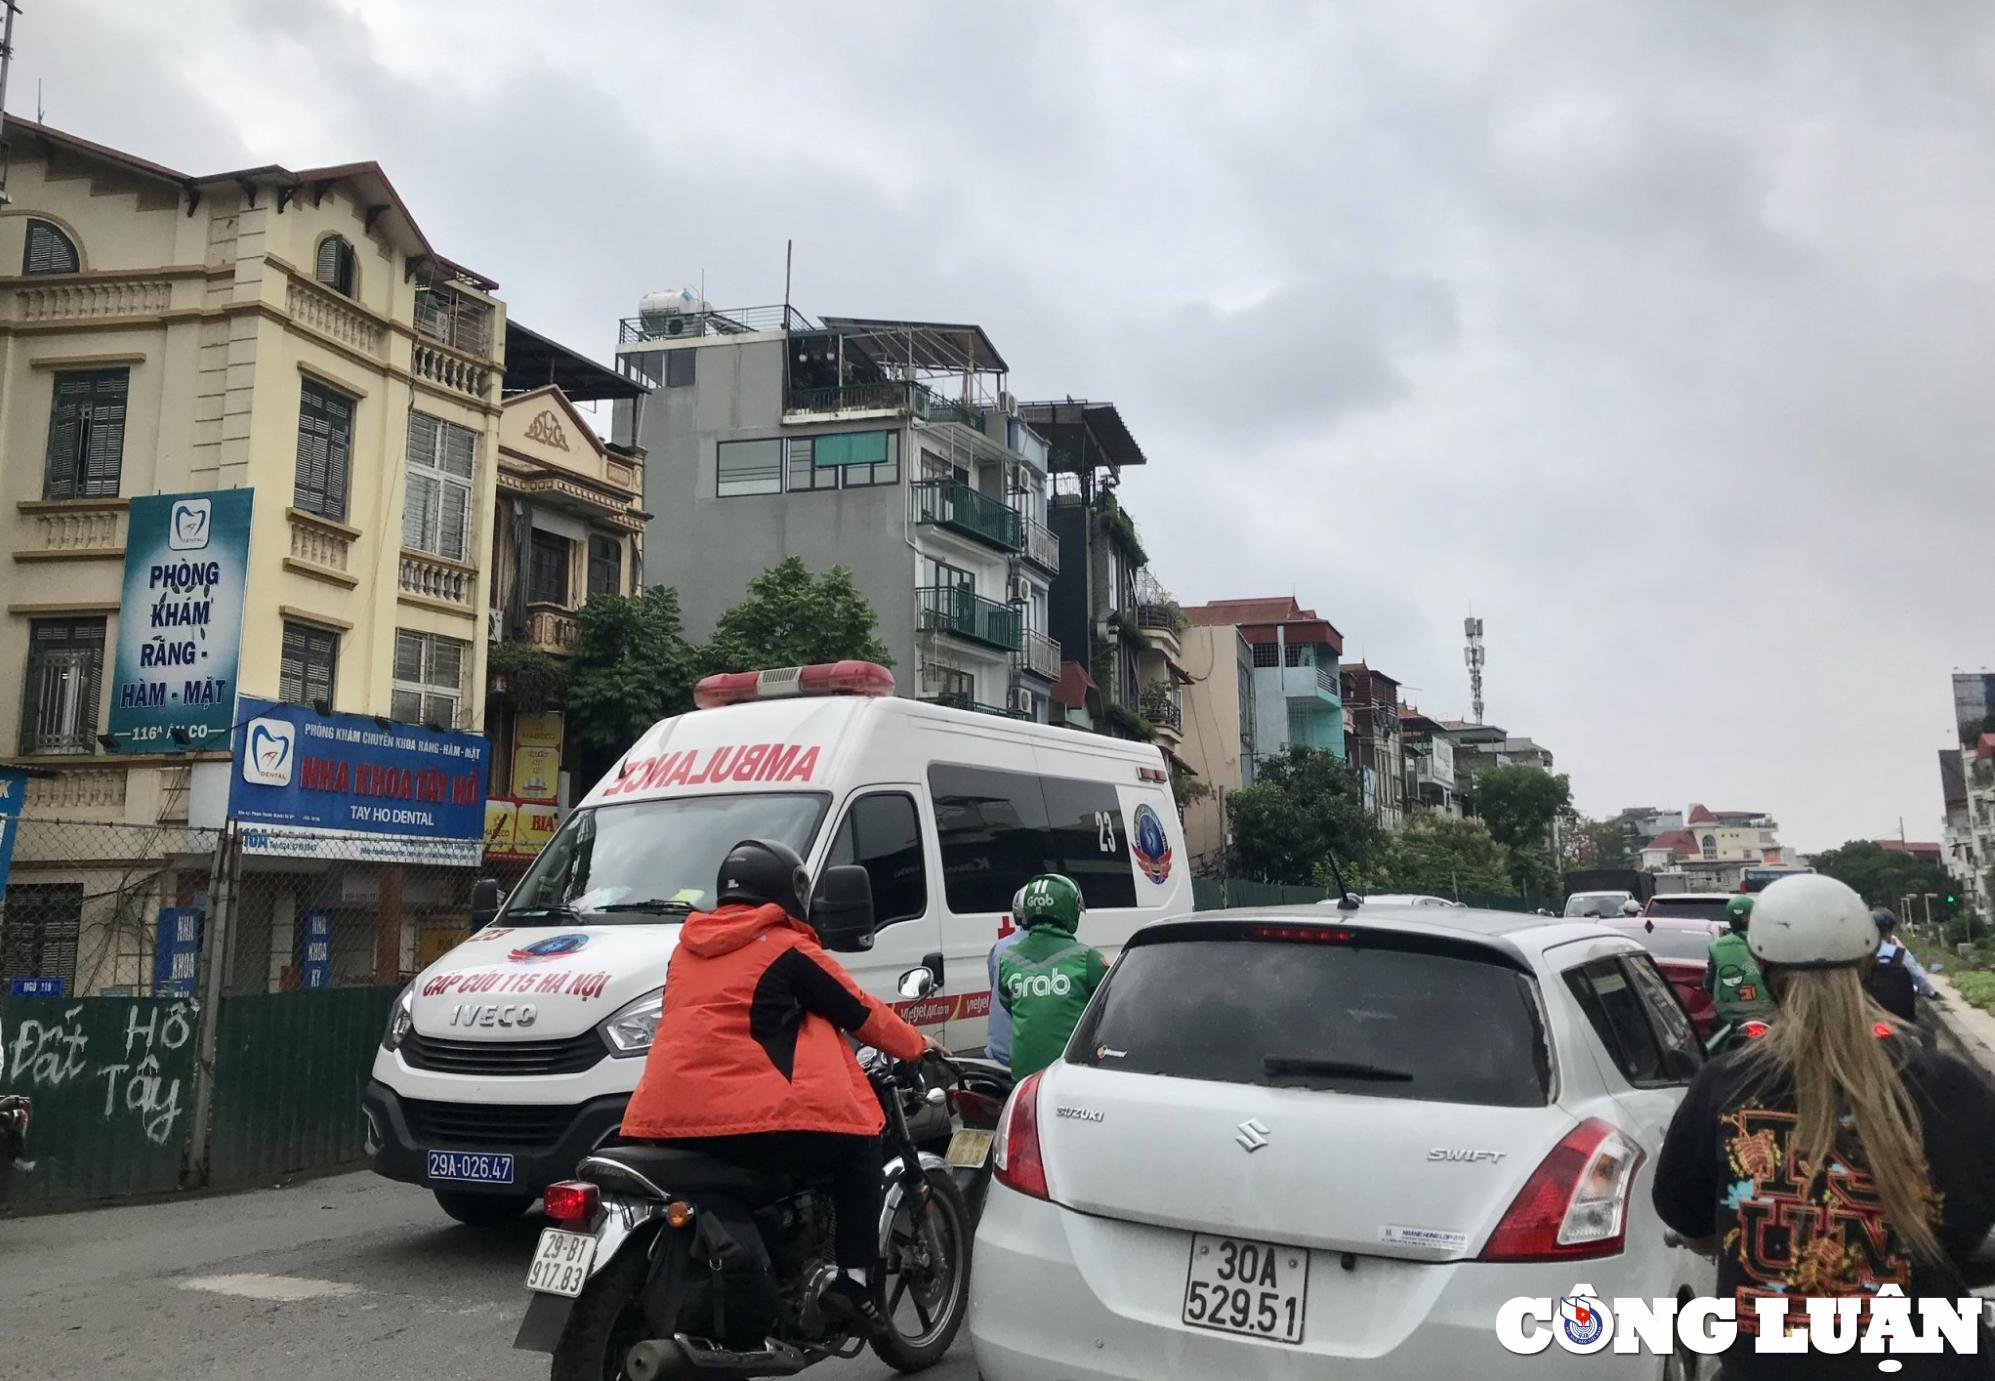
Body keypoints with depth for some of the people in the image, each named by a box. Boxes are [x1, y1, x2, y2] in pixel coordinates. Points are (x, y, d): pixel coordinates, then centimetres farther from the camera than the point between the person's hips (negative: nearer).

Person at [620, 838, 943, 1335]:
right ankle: (856, 1280, 6)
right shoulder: (787, 949, -1)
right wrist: (918, 1045, 23)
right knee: (858, 1143, 13)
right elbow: (859, 1012, 7)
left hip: (664, 1121, 7)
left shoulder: (689, 947, 18)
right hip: (748, 1120, -7)